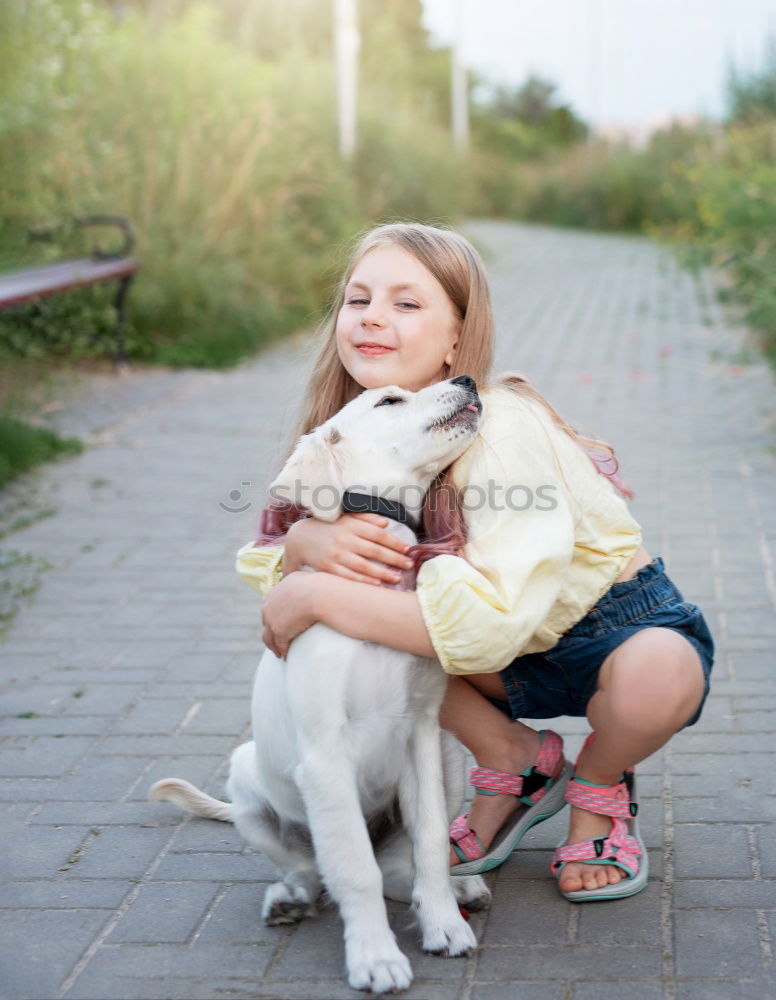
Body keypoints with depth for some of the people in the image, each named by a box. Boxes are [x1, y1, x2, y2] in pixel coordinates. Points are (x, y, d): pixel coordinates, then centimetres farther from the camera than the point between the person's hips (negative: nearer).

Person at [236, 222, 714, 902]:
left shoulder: (502, 427, -30)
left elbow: (491, 620, -40)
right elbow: (264, 557, -6)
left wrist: (319, 596, -39)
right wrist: (308, 541, -30)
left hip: (617, 633, -5)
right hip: (516, 661, 6)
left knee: (654, 675, -39)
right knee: (343, 633, -17)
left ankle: (599, 786, -1)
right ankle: (513, 760, 6)